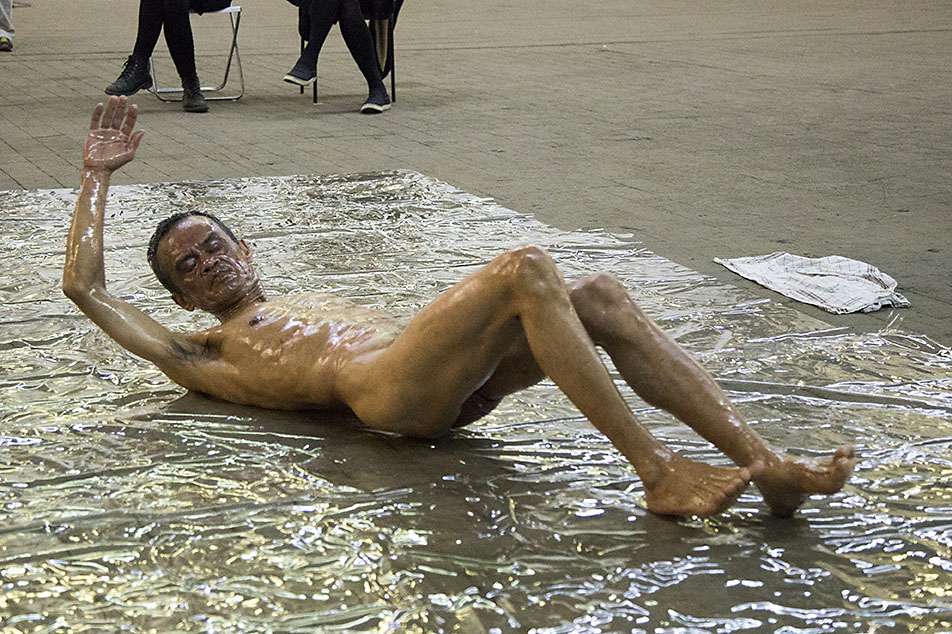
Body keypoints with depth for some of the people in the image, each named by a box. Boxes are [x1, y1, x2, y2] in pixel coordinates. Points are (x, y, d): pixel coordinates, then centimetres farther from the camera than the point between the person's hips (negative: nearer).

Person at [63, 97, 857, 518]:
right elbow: (84, 286, 20)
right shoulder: (204, 357, 22)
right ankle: (658, 474, -34)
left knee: (602, 297, -16)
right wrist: (99, 174, 27)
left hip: (448, 388, 7)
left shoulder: (323, 303, 41)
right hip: (387, 389, -7)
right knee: (526, 267, -26)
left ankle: (767, 462, -27)